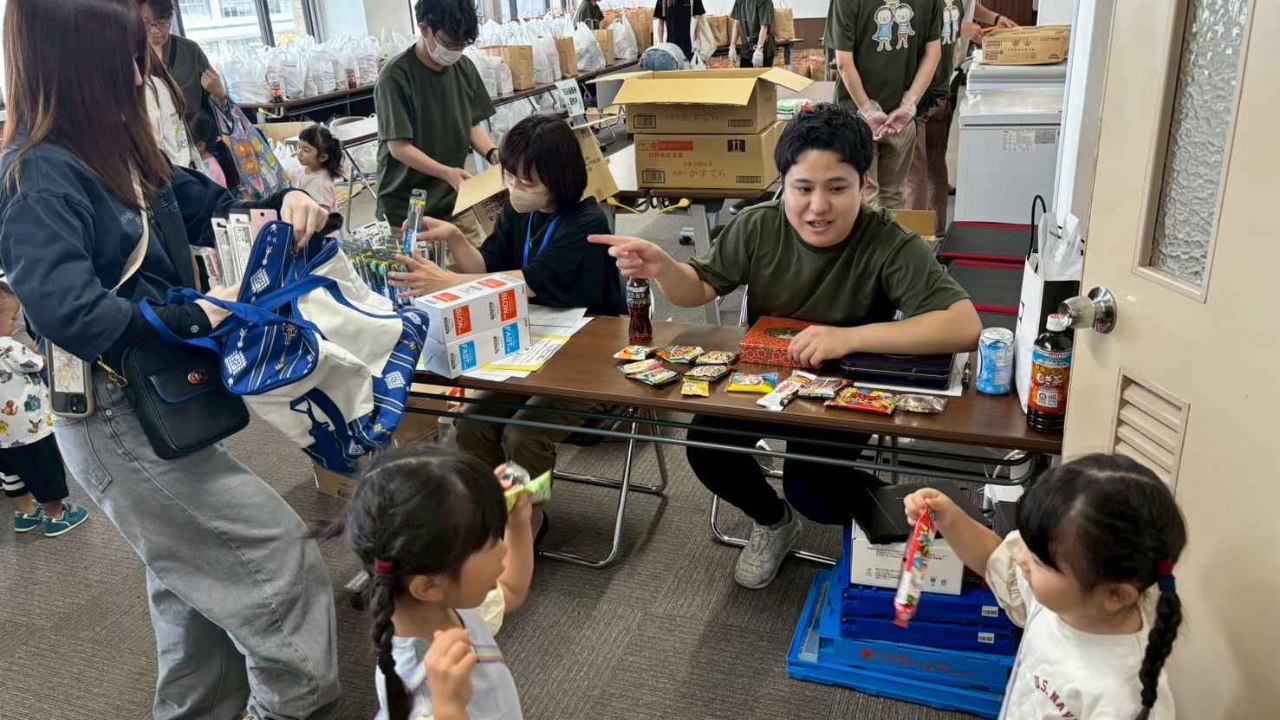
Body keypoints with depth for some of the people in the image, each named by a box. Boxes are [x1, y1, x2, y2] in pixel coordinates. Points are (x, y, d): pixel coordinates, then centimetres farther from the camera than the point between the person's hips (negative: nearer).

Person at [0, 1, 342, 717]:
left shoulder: (118, 148, 7)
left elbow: (209, 207, 15)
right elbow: (66, 309, -31)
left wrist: (285, 204, -4)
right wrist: (196, 316, -27)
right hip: (119, 420, -9)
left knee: (197, 588, 21)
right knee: (285, 562, -3)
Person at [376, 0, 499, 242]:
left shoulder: (464, 67, 1)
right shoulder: (396, 75, -15)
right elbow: (399, 146, -16)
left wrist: (492, 152, -10)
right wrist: (446, 173, -27)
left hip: (454, 198, 5)